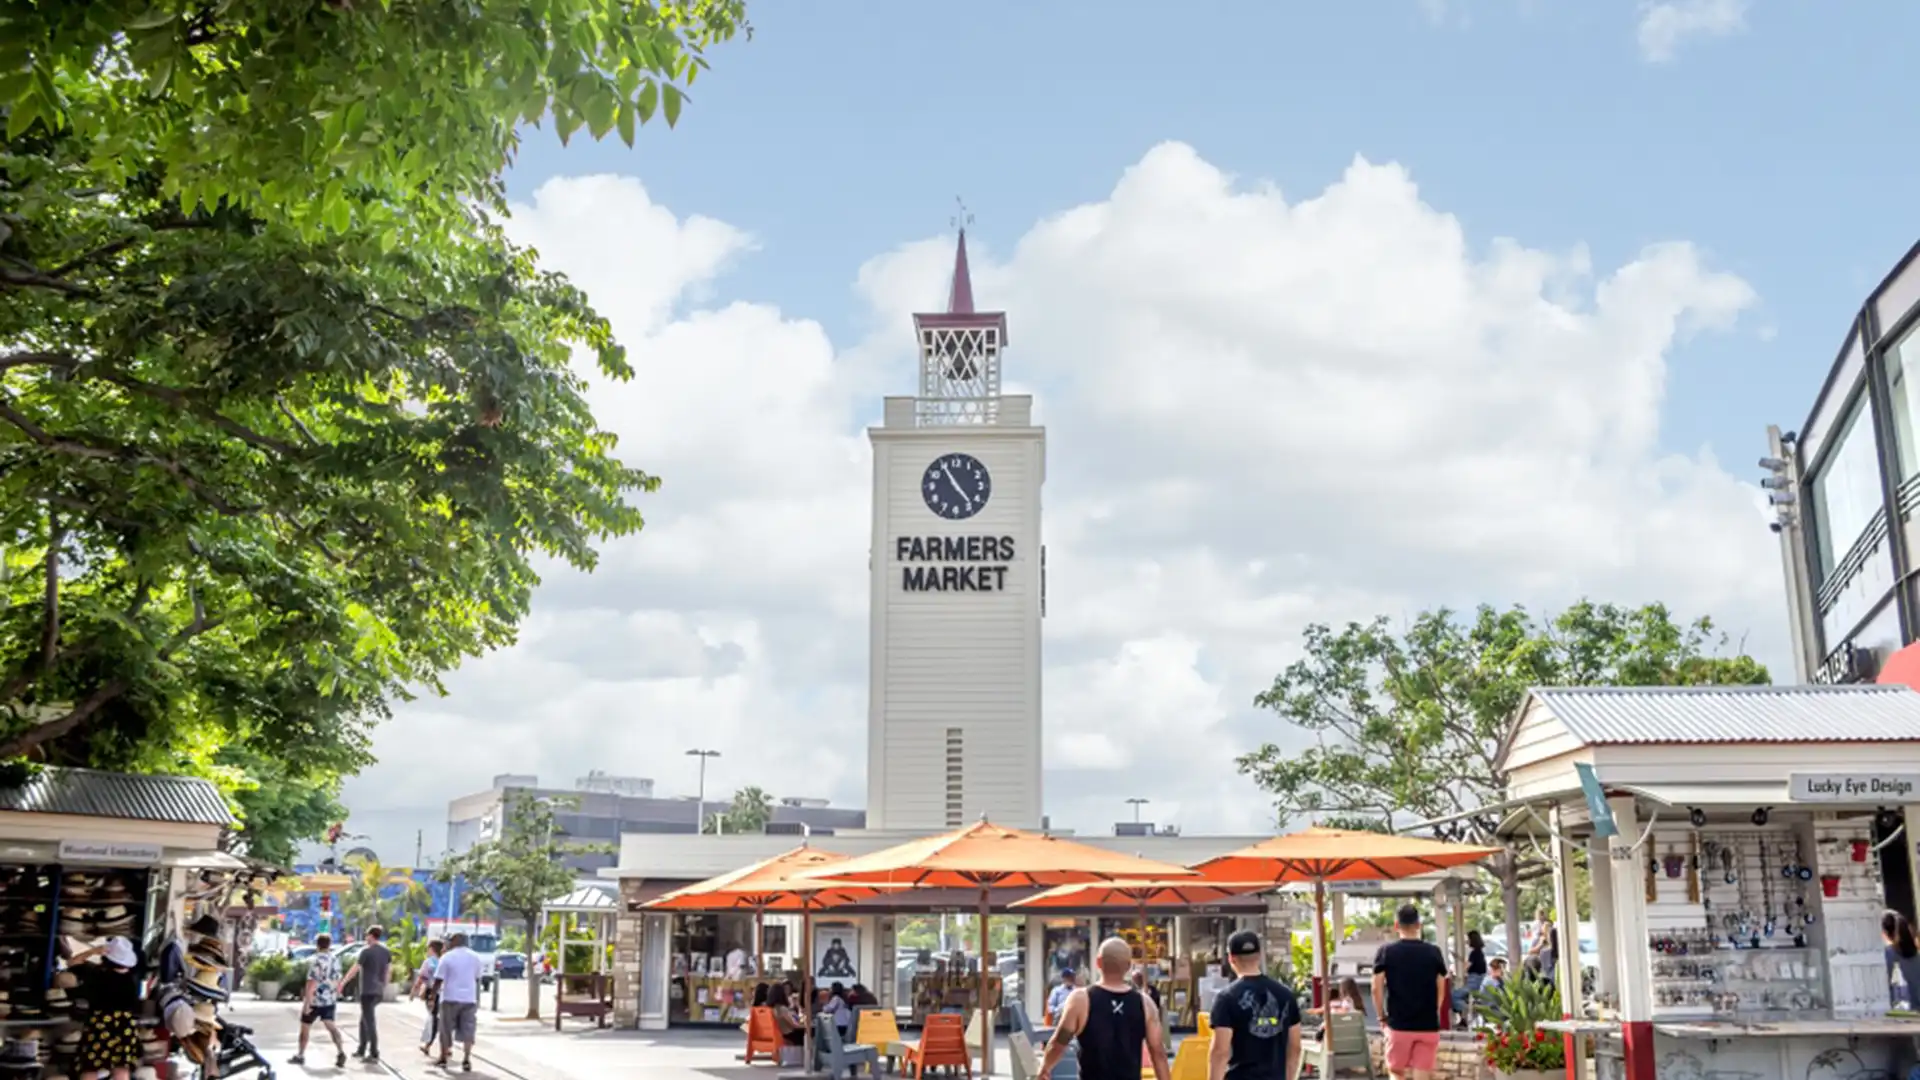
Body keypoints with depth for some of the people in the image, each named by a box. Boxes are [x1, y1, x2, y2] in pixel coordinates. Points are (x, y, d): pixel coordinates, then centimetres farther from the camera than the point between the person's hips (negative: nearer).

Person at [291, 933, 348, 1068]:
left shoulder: (316, 960, -16)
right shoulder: (335, 959, 5)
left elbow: (311, 983, -21)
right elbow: (338, 982, 11)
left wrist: (306, 1003, -18)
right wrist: (336, 997, 21)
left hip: (315, 1000, -6)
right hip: (330, 1000, 6)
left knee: (305, 1026, 12)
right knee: (331, 1026, 6)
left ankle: (300, 1056, 22)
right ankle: (341, 1052, -13)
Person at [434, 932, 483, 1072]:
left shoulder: (447, 957, -4)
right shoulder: (475, 957, 7)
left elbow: (438, 980, -6)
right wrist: (477, 1000, 20)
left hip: (450, 998, -2)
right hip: (469, 999, 2)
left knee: (446, 1030, 11)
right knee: (468, 1031, 2)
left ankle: (443, 1059, 18)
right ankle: (466, 1060, -8)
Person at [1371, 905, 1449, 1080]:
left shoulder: (1386, 952, -3)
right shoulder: (1434, 952, 2)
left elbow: (1376, 989, -6)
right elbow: (1441, 990, 5)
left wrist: (1382, 1017, 6)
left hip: (1398, 1024, -1)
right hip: (1428, 1026, 1)